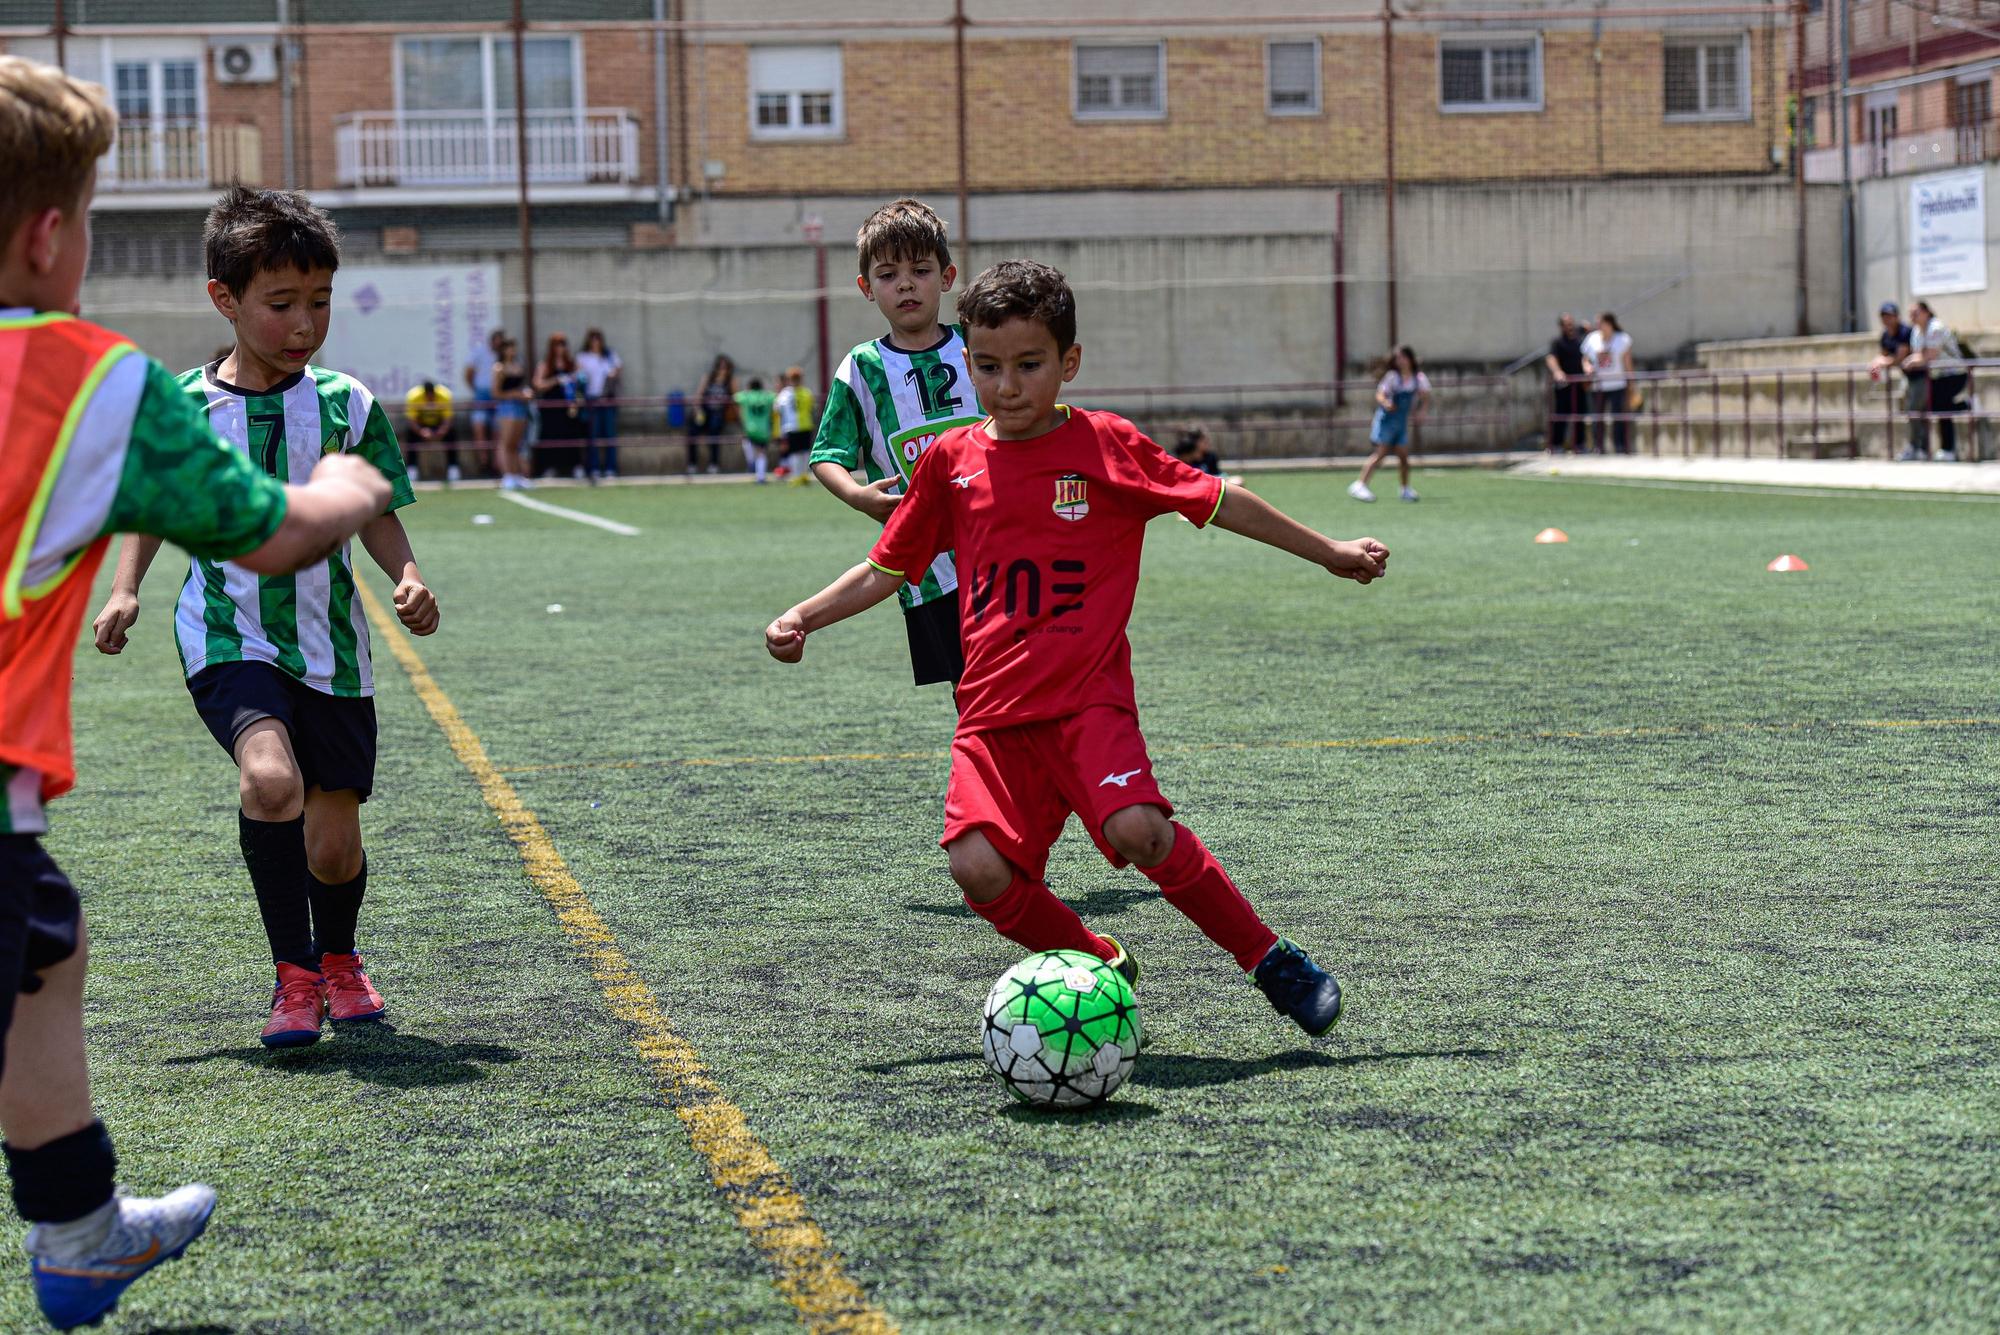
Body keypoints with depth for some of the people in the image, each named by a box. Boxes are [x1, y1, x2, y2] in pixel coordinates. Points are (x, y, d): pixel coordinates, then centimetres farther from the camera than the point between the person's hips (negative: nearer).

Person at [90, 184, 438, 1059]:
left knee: (333, 846, 5)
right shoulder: (183, 409, -2)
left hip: (327, 640, 2)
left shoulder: (346, 407, -1)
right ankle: (294, 974, -10)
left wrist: (407, 578, -12)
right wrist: (125, 590, 0)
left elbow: (375, 516, 6)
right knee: (271, 779, -29)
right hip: (227, 634, -1)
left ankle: (340, 959, 40)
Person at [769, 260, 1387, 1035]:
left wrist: (1328, 553, 15)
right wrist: (803, 617, 10)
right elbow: (889, 568, 22)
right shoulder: (951, 461, 10)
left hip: (1088, 696, -3)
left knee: (1138, 831, -27)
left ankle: (1270, 959, -4)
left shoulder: (1107, 446, 2)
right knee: (981, 870, -18)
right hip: (994, 712, 3)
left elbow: (1218, 503, 11)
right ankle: (1103, 968, 10)